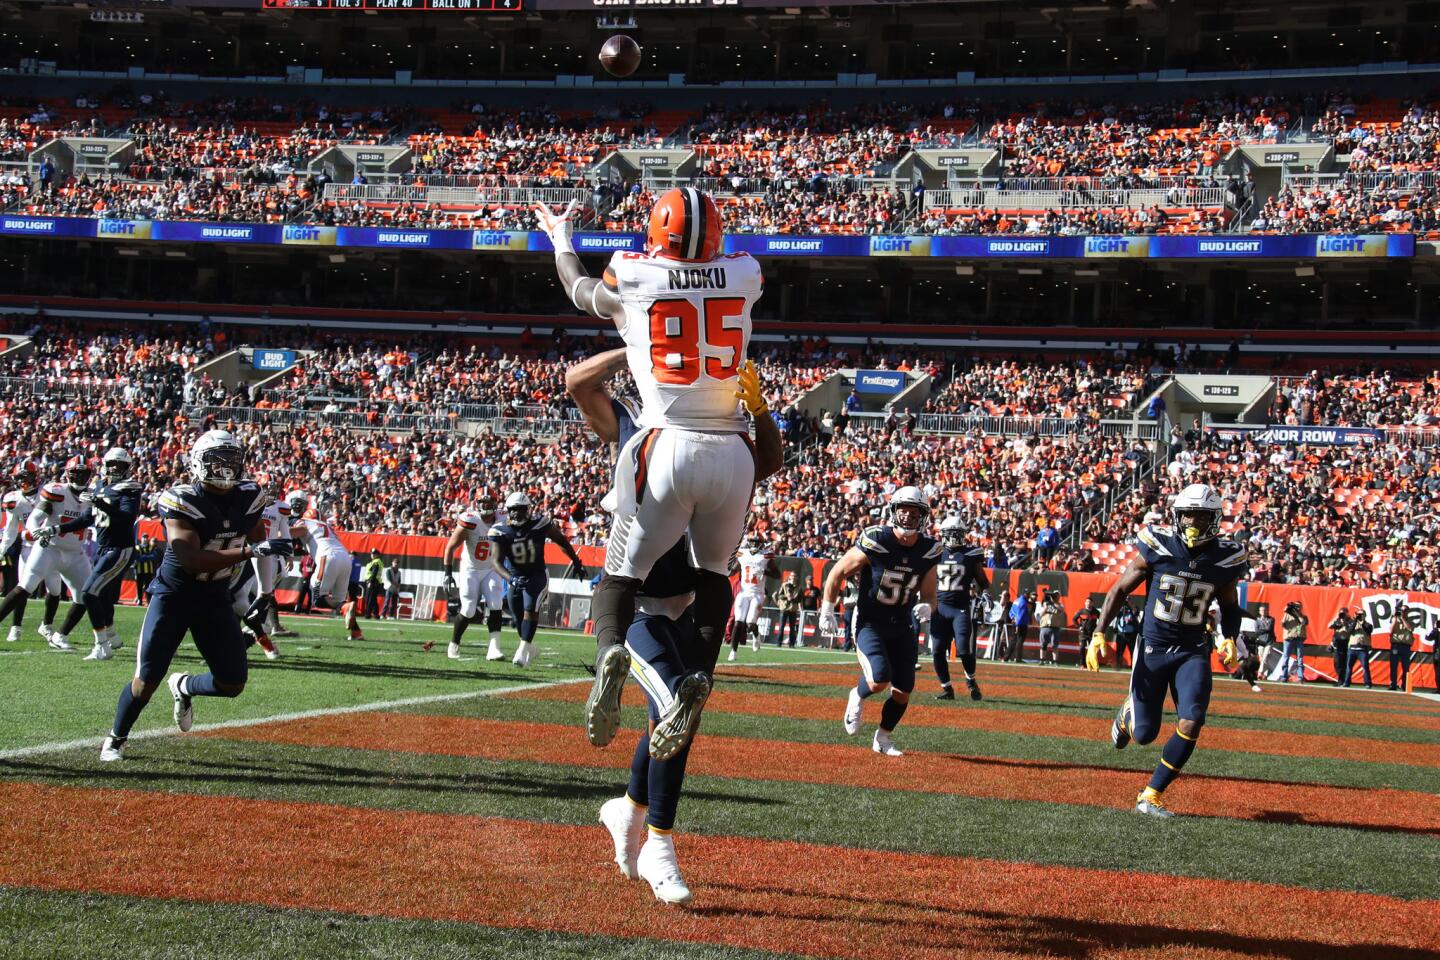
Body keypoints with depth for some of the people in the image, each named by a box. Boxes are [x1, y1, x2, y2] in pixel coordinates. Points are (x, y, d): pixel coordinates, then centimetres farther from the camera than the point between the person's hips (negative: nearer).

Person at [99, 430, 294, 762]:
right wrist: (252, 551, -41)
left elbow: (256, 537, 16)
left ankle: (184, 687, 32)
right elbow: (191, 560, -35)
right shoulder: (180, 502, -23)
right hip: (174, 595, -5)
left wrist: (266, 582, 25)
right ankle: (115, 739, 20)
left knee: (233, 683, 0)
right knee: (146, 681, -6)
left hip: (216, 598, 5)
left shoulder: (249, 498, -6)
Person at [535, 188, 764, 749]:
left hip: (668, 450, -2)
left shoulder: (632, 281, 3)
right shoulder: (743, 277, 6)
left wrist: (560, 237, 45)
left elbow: (579, 290, 26)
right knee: (713, 571, 21)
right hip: (732, 454, 2)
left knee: (622, 573, 7)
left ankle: (610, 650, -24)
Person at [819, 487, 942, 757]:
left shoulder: (929, 551, -6)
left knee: (903, 691, 5)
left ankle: (882, 739, 28)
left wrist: (926, 607, -21)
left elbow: (929, 596, 3)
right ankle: (858, 696, 13)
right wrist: (827, 612, -4)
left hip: (902, 626, 5)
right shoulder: (875, 542, -19)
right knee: (879, 680, -23)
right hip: (869, 622, -5)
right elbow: (838, 573, -7)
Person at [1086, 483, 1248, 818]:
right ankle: (1128, 714, 43)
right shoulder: (1157, 547, -11)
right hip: (1152, 647, -2)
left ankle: (1151, 796, 0)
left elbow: (1229, 606, 14)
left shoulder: (1224, 558, -4)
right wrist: (1098, 635, -9)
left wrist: (1229, 640, -4)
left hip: (1193, 652, 2)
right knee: (1144, 734, 2)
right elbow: (1119, 591, -2)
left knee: (1191, 724, -16)